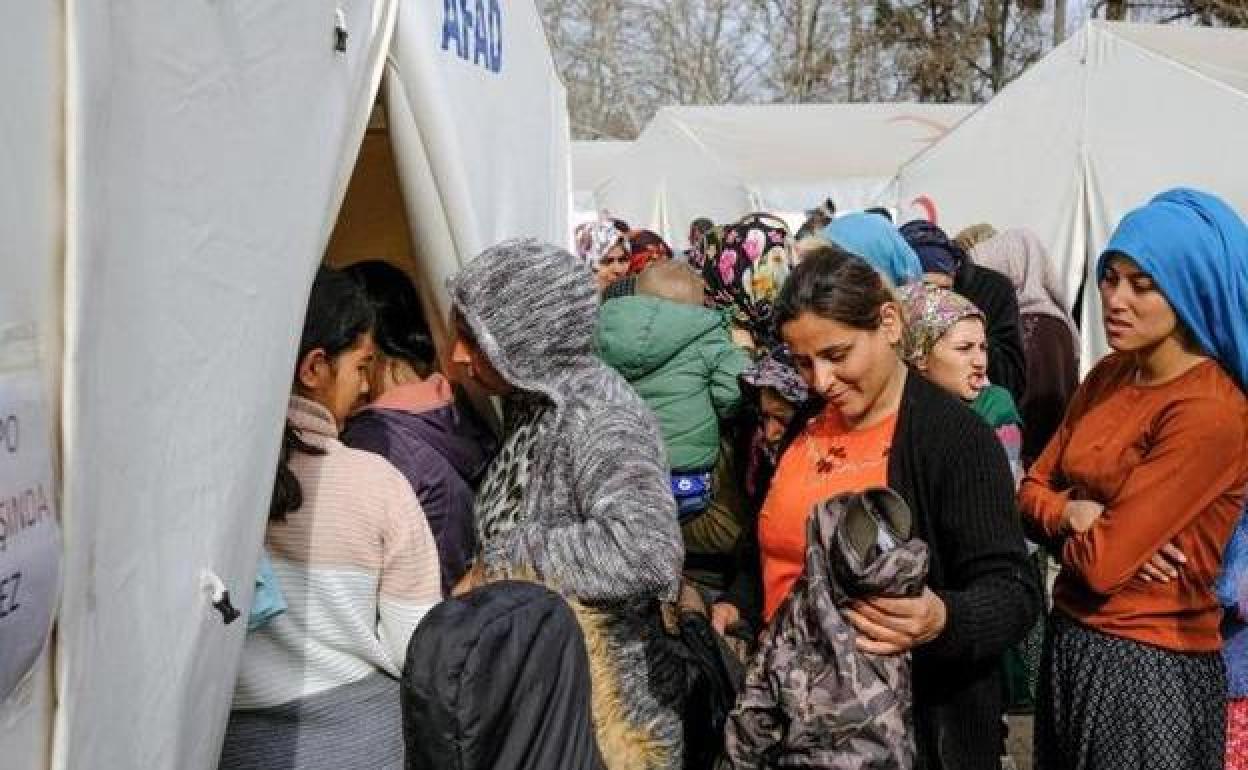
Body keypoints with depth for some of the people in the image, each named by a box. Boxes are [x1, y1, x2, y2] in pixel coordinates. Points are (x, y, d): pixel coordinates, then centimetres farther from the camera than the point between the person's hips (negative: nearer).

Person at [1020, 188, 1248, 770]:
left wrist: (1074, 529, -4)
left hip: (1150, 668, -7)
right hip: (1069, 639, 8)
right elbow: (1033, 490, 5)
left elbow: (1100, 562, -24)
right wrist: (1073, 514, -16)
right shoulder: (1110, 374, 4)